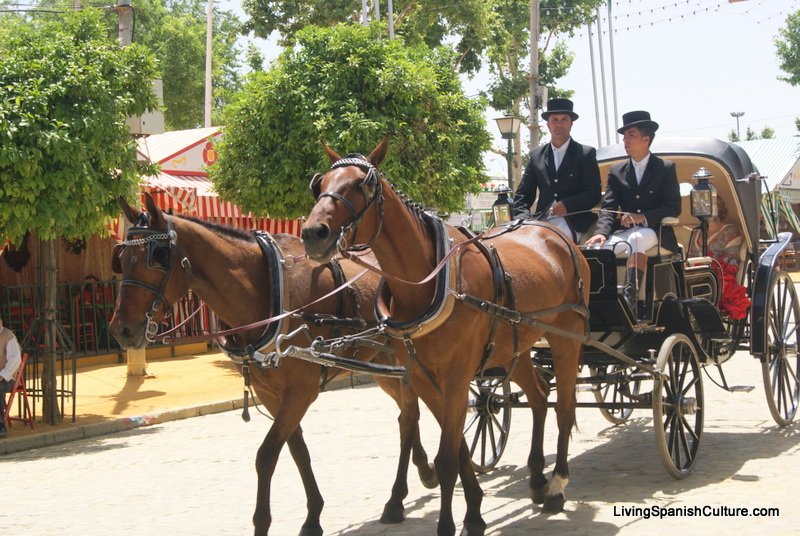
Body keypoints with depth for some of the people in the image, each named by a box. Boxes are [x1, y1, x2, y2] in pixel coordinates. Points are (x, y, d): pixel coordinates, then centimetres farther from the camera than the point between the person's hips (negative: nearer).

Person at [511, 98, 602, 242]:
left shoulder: (587, 154, 7)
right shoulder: (536, 155, 16)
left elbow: (594, 193, 0)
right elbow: (522, 193, 15)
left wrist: (568, 205, -15)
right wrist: (522, 218, -5)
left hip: (573, 222, -3)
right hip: (542, 221, 3)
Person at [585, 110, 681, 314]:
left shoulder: (666, 168, 7)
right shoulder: (617, 172, 16)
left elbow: (673, 208, -1)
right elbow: (608, 208, 5)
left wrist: (643, 217, -18)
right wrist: (601, 232, -16)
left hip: (654, 231, -3)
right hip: (624, 231, 3)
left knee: (636, 239, -38)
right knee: (598, 247, -27)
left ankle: (630, 296, -45)